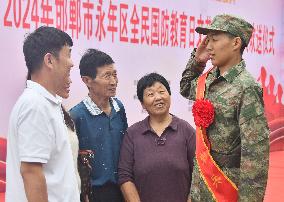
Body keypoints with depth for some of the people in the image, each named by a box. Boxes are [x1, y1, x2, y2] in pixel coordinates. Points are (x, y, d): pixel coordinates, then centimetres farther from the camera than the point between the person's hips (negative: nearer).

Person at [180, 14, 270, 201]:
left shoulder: (246, 87, -19)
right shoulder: (208, 79, 4)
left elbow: (255, 151, -21)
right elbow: (186, 88, 27)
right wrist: (197, 59, 10)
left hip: (226, 186, -7)